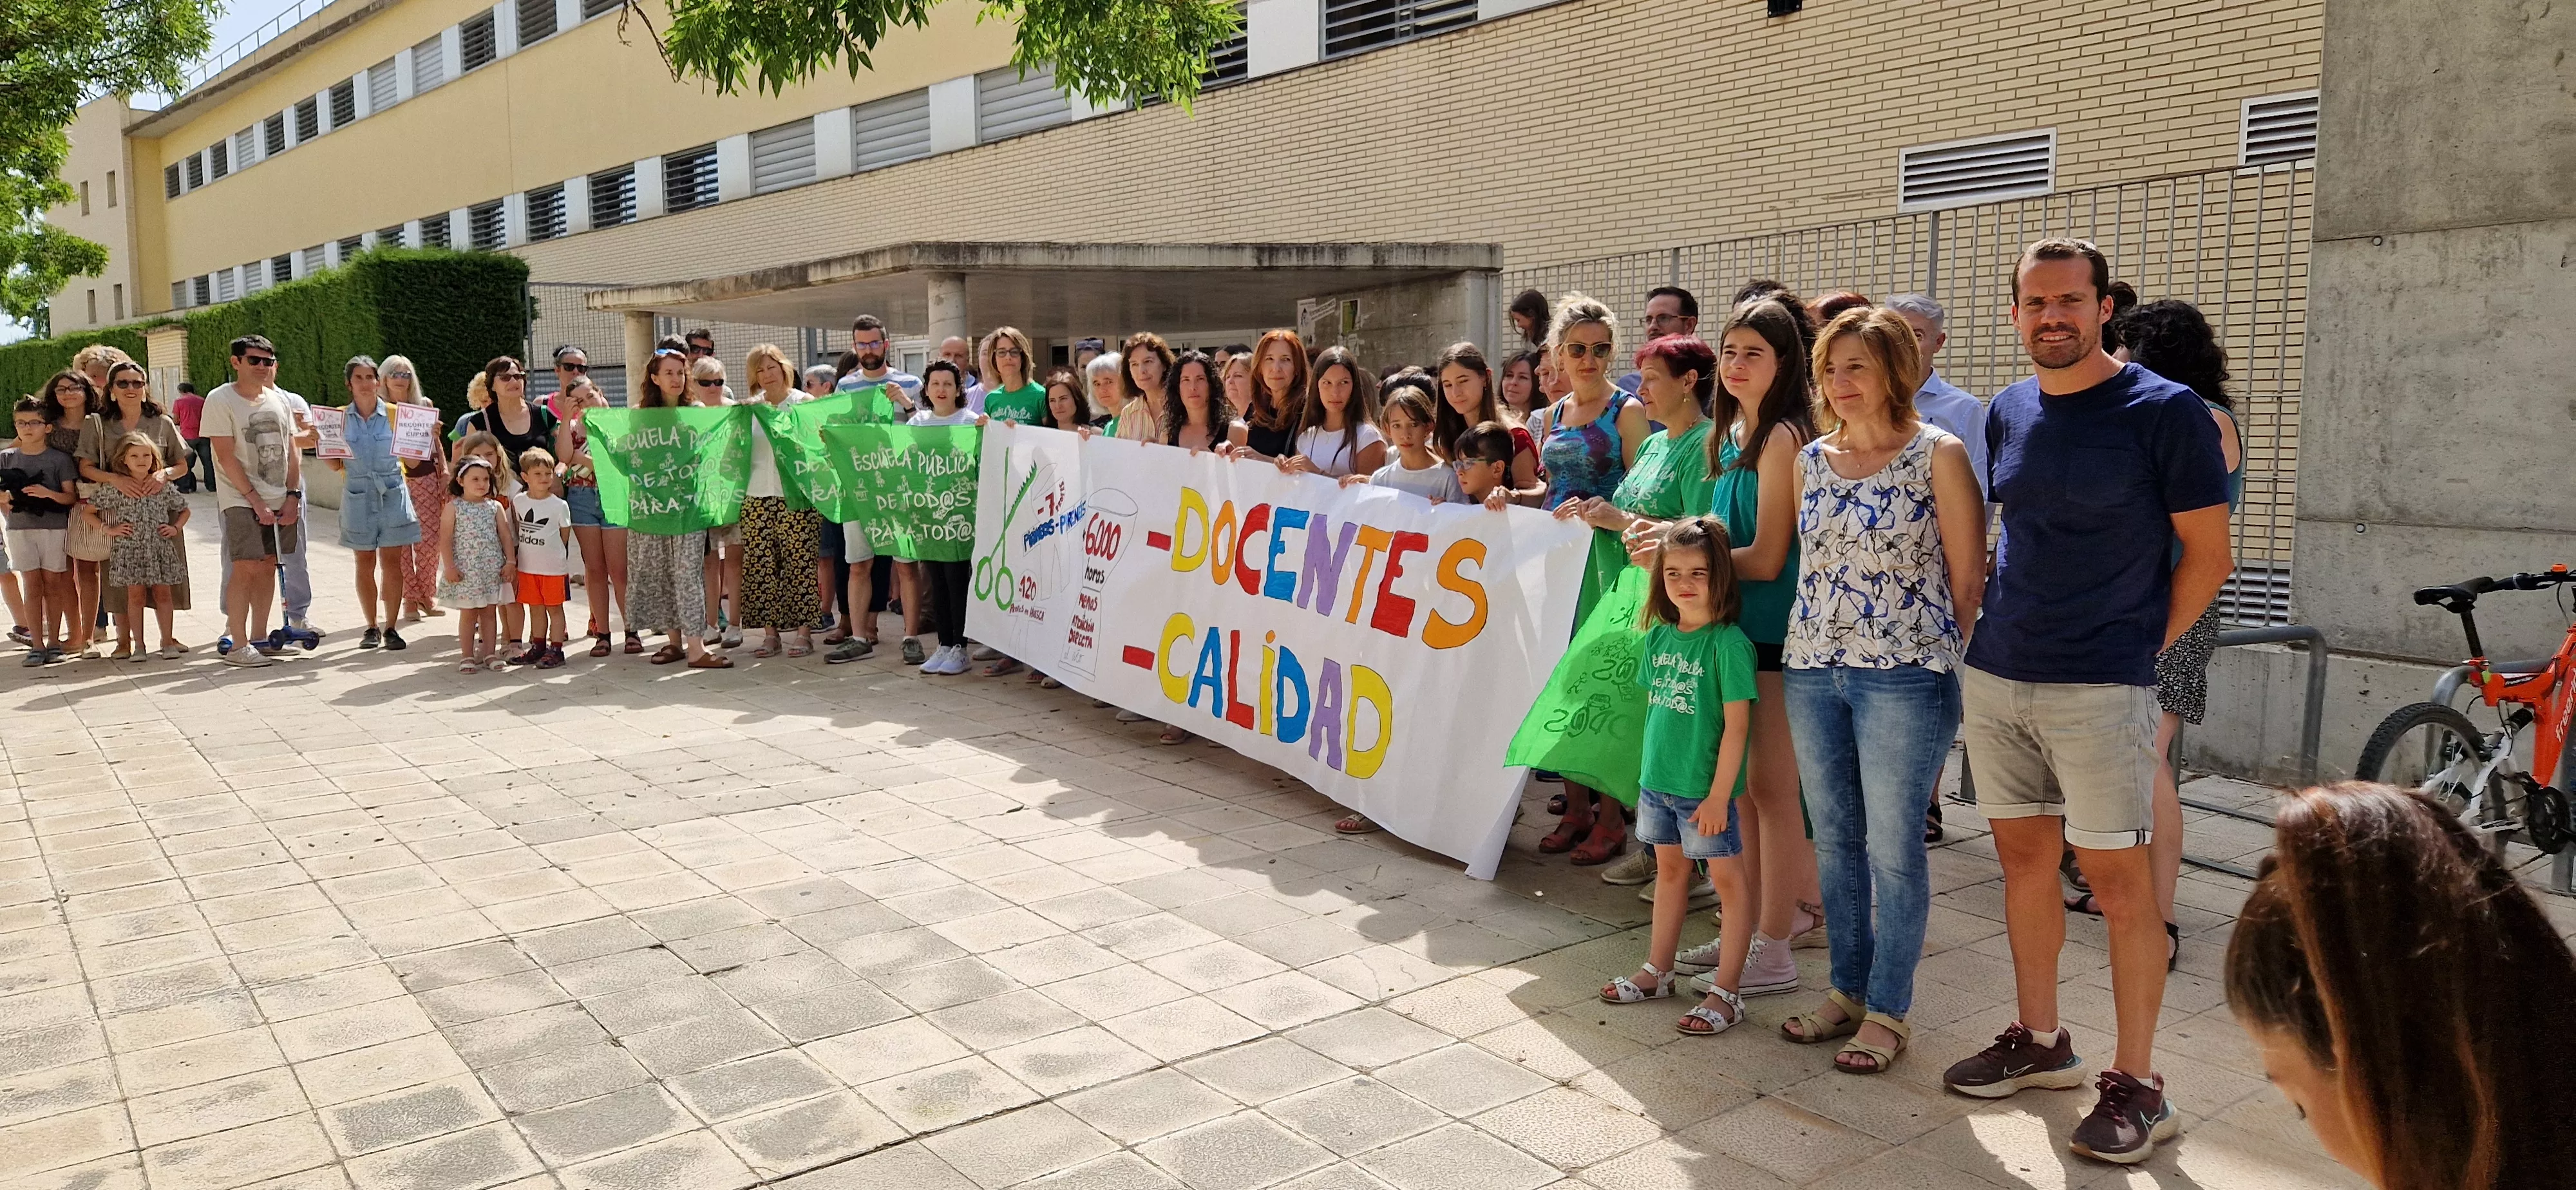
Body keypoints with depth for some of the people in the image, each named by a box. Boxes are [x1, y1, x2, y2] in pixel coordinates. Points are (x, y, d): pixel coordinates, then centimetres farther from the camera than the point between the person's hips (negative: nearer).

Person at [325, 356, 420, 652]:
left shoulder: (394, 414, 2)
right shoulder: (340, 418, 5)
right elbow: (335, 464, 6)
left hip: (392, 495, -1)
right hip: (357, 497, 1)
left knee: (392, 562, -1)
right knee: (365, 563, 5)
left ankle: (391, 628, 6)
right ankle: (371, 628, 14)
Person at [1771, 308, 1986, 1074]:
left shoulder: (1938, 455, -5)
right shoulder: (1811, 460, 10)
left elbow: (1967, 577, -4)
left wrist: (1946, 665, -4)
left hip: (1904, 676, -5)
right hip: (1811, 670, 6)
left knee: (1892, 847, 2)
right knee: (1835, 841, 12)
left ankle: (1889, 1010, 14)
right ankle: (1848, 990, 26)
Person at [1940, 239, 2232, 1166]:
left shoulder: (2166, 411, -8)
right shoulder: (2006, 414, 9)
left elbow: (2206, 555, -4)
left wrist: (2142, 648, -4)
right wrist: (1990, 633, 11)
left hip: (2100, 689, -6)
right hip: (1995, 676, 6)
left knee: (2118, 879, -1)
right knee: (2024, 857, 13)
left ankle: (2136, 1085, 11)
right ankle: (2039, 1040, 28)